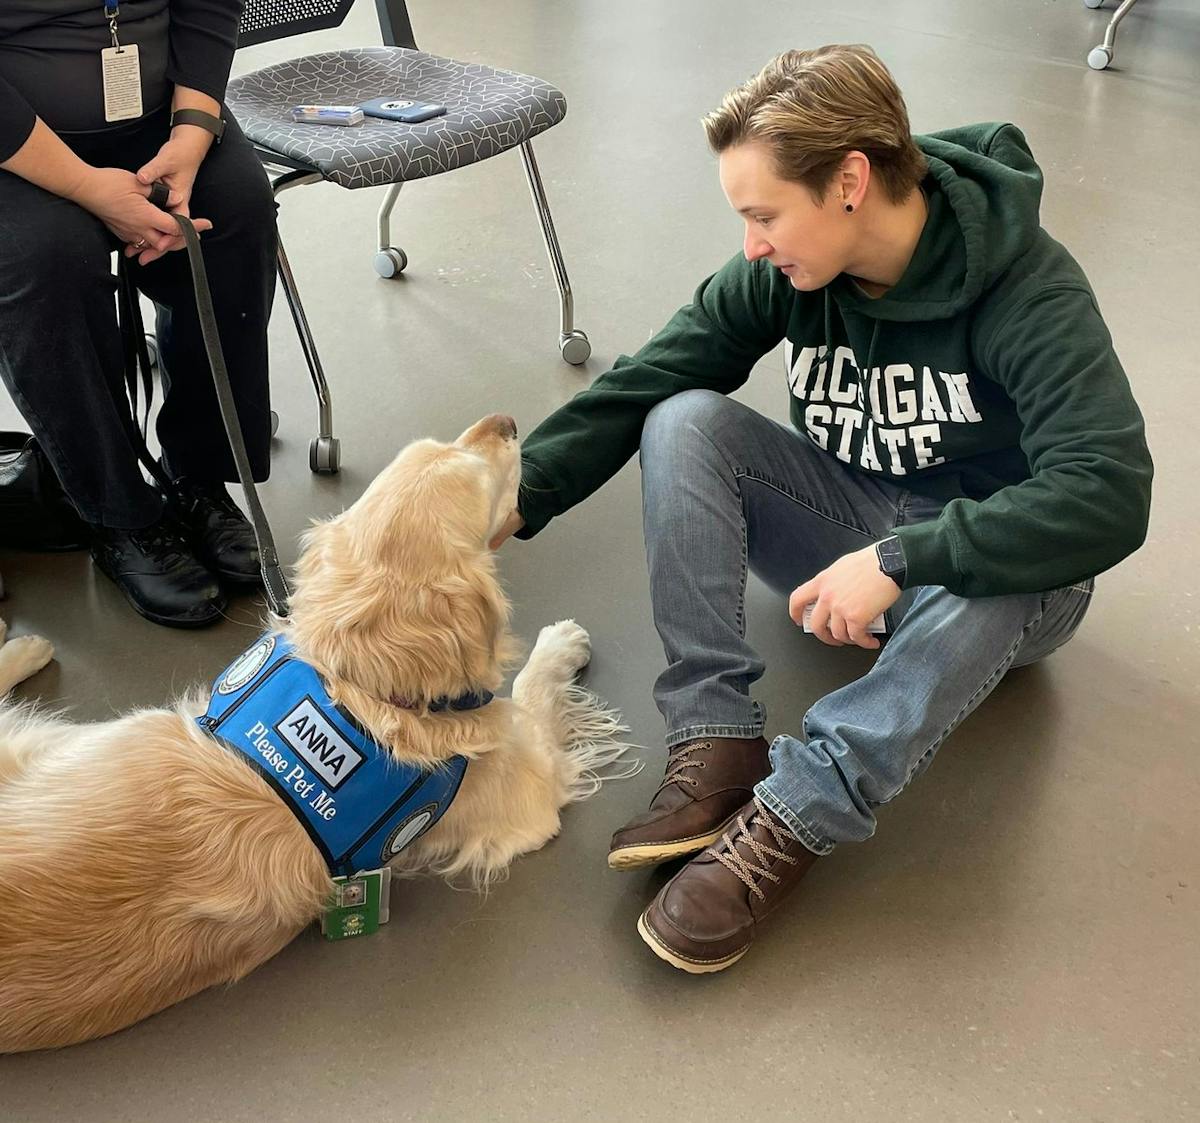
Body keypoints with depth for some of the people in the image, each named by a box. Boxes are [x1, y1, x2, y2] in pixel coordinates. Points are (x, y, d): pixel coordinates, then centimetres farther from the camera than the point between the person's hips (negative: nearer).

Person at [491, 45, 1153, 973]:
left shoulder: (1029, 289, -25)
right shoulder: (785, 272, -11)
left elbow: (1109, 495, -35)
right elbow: (635, 388, -11)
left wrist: (898, 560, -41)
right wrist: (515, 500, -23)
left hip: (979, 556, -4)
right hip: (849, 524, 4)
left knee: (985, 593, -41)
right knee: (684, 420, -20)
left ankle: (785, 825, -35)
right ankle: (717, 746, -27)